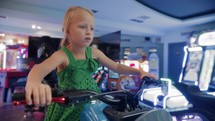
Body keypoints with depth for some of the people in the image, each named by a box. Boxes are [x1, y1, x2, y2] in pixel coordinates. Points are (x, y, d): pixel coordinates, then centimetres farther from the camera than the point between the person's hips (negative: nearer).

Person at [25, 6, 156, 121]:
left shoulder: (94, 52, -5)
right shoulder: (62, 55, -20)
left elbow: (116, 67, 3)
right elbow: (40, 68, -40)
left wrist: (139, 71, -9)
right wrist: (34, 83, -63)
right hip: (68, 108, -3)